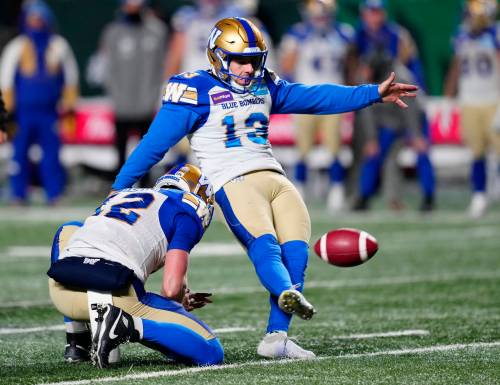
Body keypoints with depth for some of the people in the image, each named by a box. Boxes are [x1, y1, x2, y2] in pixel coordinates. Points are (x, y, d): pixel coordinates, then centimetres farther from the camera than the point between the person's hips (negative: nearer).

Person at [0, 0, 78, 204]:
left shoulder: (58, 46, 9)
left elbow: (71, 76, 16)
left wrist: (68, 104, 10)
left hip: (49, 111, 1)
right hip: (23, 110, -1)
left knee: (51, 152, -3)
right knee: (20, 151, -3)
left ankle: (55, 194, 2)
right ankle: (19, 194, 4)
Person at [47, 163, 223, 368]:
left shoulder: (118, 195, 33)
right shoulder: (186, 211, 14)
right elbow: (171, 288, 2)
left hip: (62, 290, 5)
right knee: (210, 353, 3)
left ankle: (76, 342, 25)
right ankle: (125, 325, -15)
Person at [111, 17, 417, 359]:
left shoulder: (265, 87, 19)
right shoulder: (197, 91, -1)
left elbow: (316, 98, 20)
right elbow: (155, 143, -1)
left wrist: (373, 94, 14)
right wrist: (120, 187, 0)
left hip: (275, 177, 7)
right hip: (234, 182, -7)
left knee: (296, 253, -11)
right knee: (263, 245, -31)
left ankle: (277, 337, -13)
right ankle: (287, 294, -59)